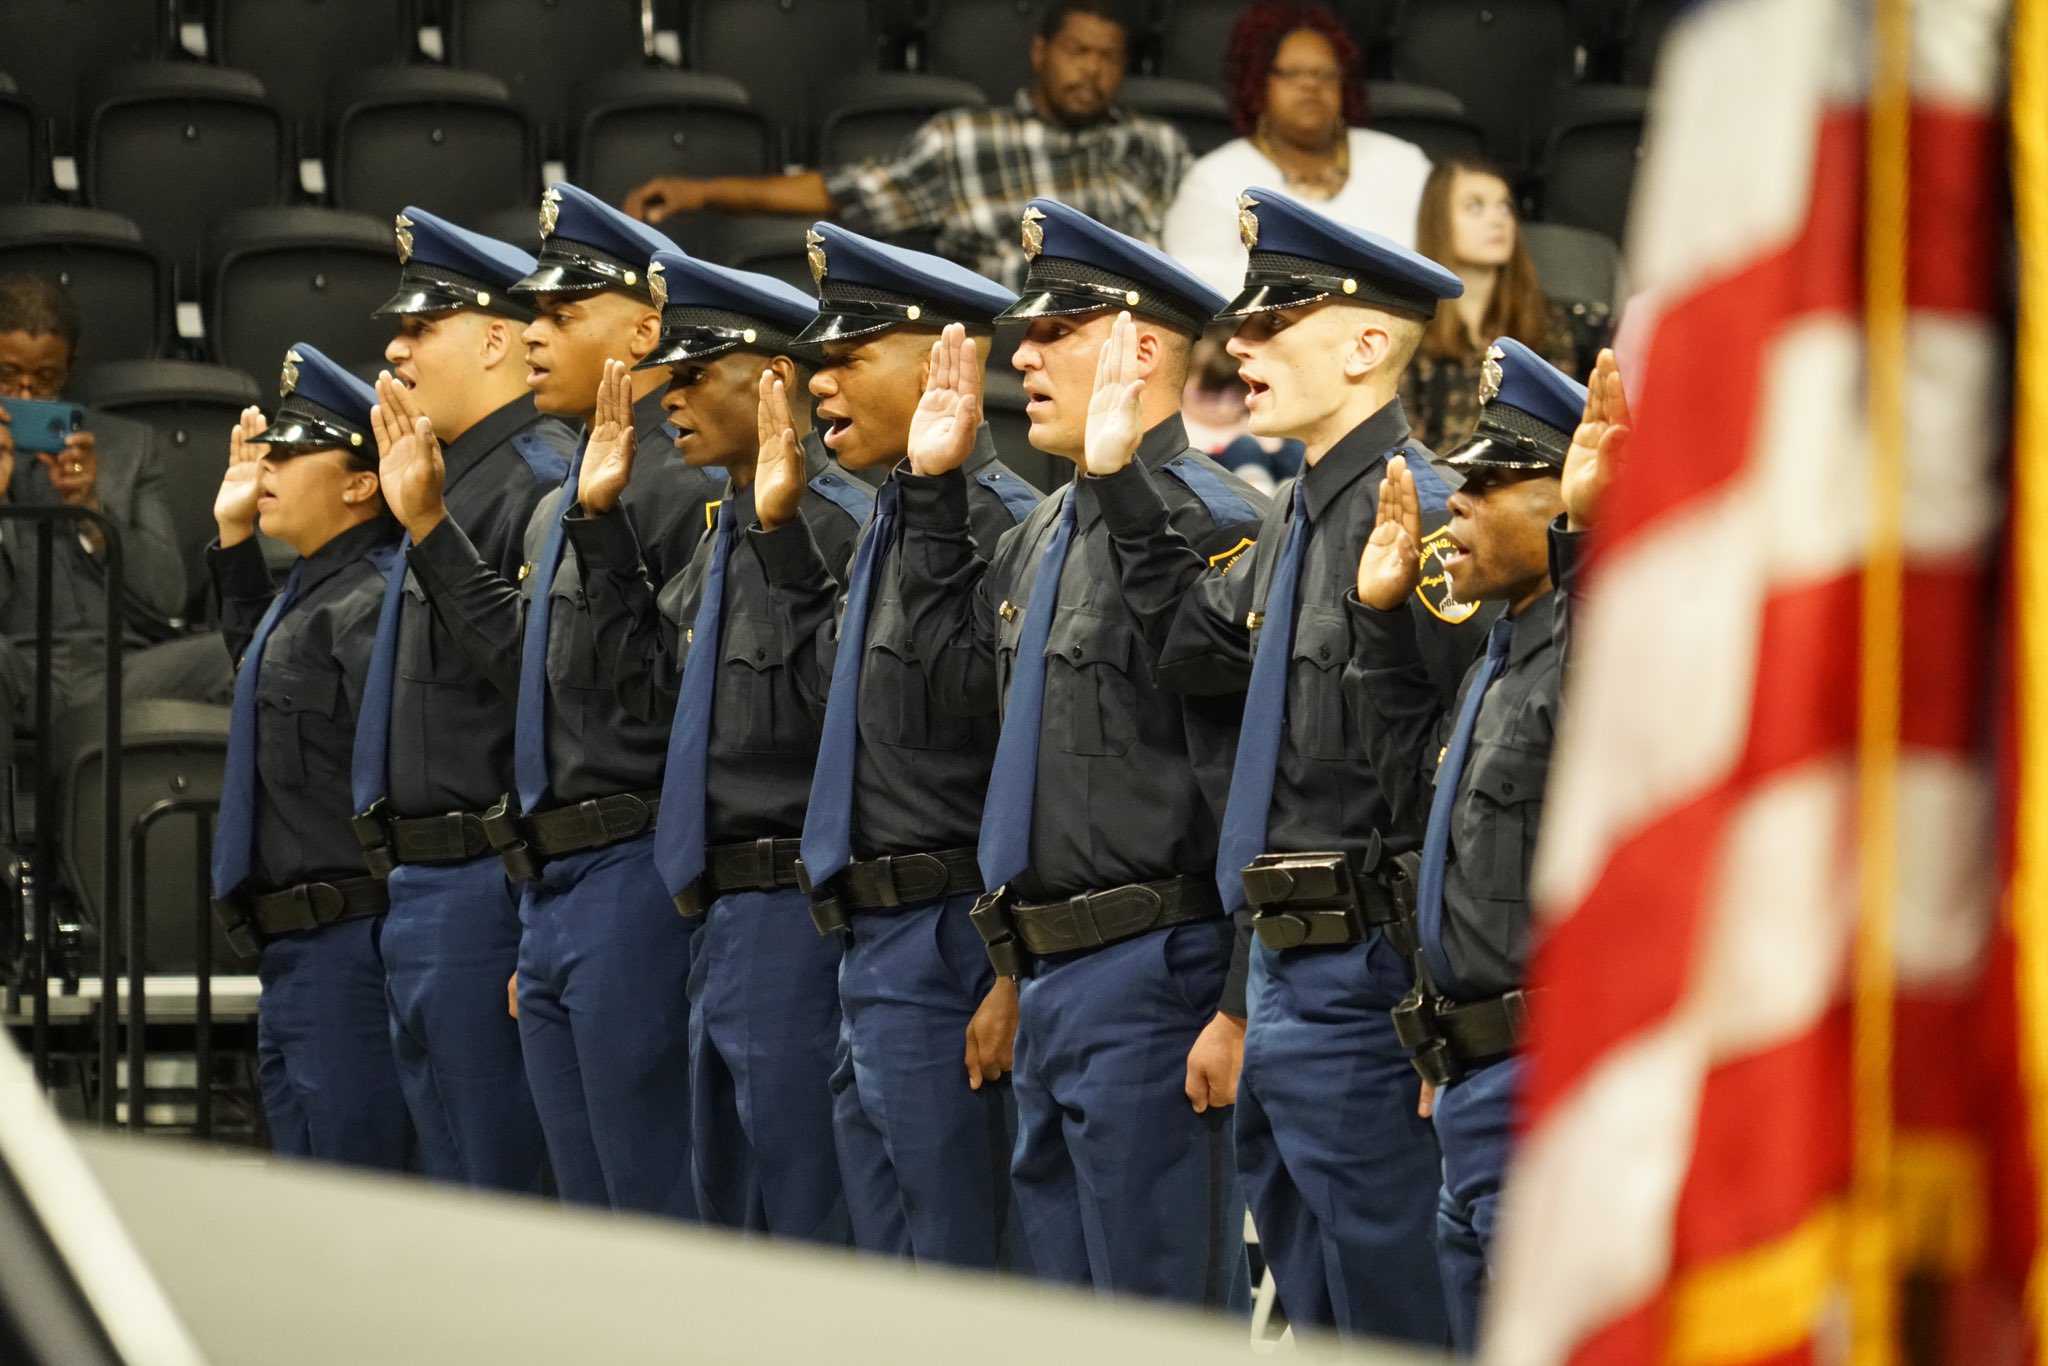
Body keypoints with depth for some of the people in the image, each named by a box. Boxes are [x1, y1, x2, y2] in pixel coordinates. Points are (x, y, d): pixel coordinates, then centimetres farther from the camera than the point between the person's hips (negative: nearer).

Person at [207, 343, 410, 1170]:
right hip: (291, 953, 10)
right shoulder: (309, 594, 16)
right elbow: (265, 670, 39)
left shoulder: (369, 604, -15)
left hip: (351, 942, -10)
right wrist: (235, 538, 32)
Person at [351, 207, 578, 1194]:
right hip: (425, 885, 10)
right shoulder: (455, 480, 17)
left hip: (481, 882, -10)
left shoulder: (539, 483, -15)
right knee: (451, 1177, 15)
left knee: (497, 1182, -6)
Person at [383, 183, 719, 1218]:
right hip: (552, 891, 10)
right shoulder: (555, 510, 19)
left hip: (633, 885, -10)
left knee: (658, 1207, -7)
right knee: (586, 1212, 12)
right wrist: (428, 525, 20)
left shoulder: (682, 489, -12)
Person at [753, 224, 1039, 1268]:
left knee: (959, 1272, -5)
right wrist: (780, 526, 17)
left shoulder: (998, 524, -16)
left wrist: (1017, 980, -21)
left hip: (949, 959, -10)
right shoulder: (893, 518, 14)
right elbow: (834, 689, 24)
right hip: (872, 949, 10)